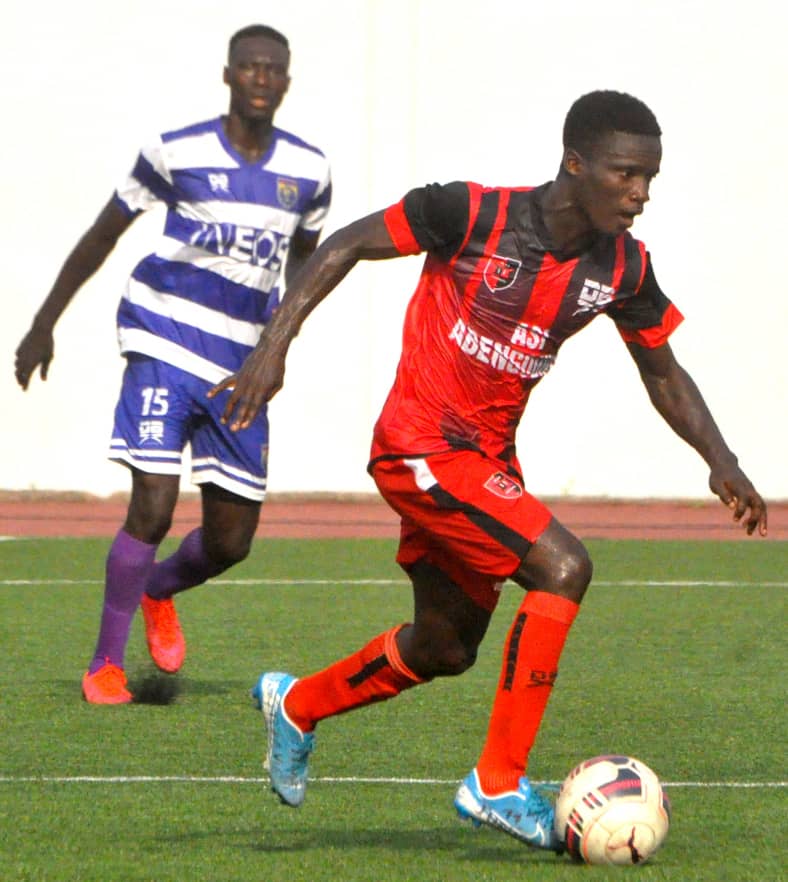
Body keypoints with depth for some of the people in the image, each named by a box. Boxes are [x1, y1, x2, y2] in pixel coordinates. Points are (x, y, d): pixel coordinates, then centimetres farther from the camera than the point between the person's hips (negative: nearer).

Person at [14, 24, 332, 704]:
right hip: (165, 347, -4)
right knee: (153, 511, -15)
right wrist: (45, 324, 9)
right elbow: (104, 235, 6)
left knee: (231, 541, 5)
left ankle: (158, 592, 39)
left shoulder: (308, 172, 4)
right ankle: (106, 663, 2)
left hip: (241, 365, 4)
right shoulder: (177, 155, -5)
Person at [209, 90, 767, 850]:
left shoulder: (623, 268, -3)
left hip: (487, 458, 8)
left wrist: (720, 461, -2)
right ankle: (499, 784, -14)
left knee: (445, 650, 18)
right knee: (562, 568, -22)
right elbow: (347, 245, -9)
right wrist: (273, 345, -16)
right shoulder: (474, 214, -19)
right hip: (420, 446, -8)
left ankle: (298, 704, 45)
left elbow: (663, 372, 11)